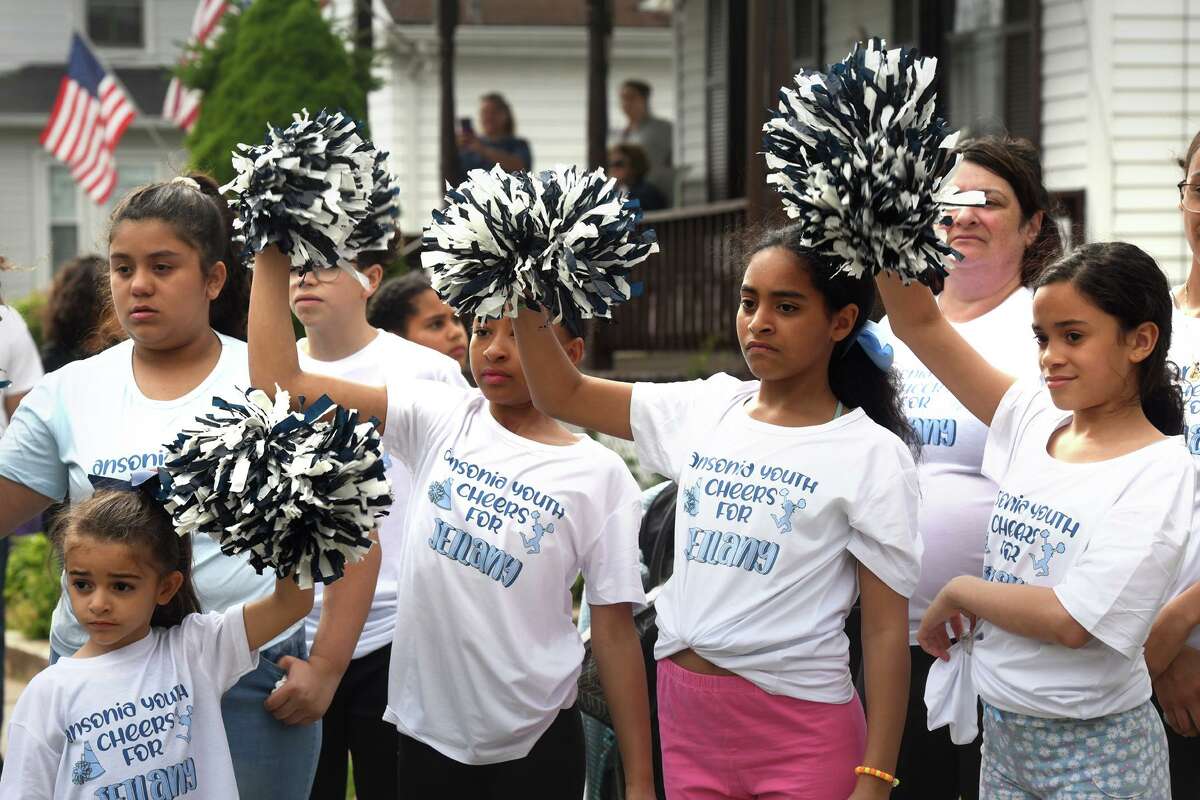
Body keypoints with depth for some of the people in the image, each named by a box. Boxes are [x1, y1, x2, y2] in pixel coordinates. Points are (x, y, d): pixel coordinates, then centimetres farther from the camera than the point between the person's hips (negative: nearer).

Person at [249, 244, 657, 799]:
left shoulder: (598, 476, -5)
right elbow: (278, 380, -8)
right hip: (427, 731, 2)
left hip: (535, 748, -2)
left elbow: (615, 633, -3)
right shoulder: (439, 420, 0)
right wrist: (272, 253, -13)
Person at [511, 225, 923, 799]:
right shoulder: (705, 411, 7)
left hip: (800, 729, -5)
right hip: (685, 708, 5)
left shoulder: (872, 455, -7)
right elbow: (563, 396, 11)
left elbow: (886, 631, -8)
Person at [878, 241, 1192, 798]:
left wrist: (958, 593, -9)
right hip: (1002, 734, 6)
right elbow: (919, 325, 0)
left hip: (1095, 755, -6)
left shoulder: (1159, 472, -14)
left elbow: (1074, 620, -21)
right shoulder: (1032, 420, 3)